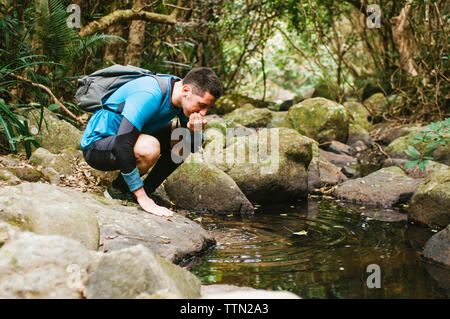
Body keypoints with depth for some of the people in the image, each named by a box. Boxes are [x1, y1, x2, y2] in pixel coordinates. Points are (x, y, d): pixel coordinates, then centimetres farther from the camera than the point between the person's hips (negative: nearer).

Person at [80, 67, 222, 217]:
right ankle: (117, 190, -8)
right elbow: (122, 145, -38)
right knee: (150, 148, -35)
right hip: (95, 145, -8)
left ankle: (147, 190, 2)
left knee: (184, 138, 1)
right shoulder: (148, 95, -33)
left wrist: (193, 130, -23)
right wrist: (142, 198, -36)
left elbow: (193, 147, 2)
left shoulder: (185, 97, -8)